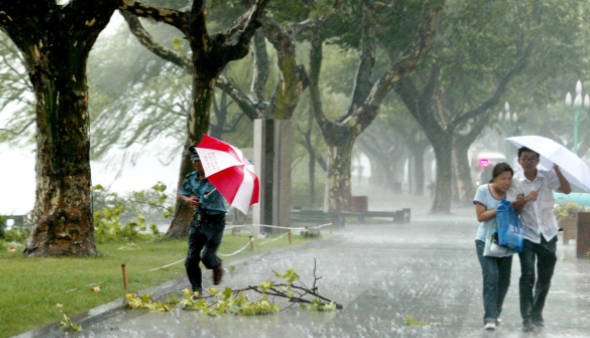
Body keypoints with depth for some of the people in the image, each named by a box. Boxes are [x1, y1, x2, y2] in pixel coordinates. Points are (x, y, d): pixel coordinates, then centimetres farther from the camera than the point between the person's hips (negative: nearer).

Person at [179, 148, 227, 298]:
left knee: (207, 257, -11)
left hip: (215, 222, -5)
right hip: (198, 221, 5)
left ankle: (218, 266, 26)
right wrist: (188, 199, -2)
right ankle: (197, 290, 15)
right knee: (191, 259, 0)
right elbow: (182, 193, 20)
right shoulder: (191, 178, 5)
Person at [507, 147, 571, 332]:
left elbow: (567, 190, -16)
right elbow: (513, 209, -3)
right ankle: (526, 318, -8)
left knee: (545, 278, 7)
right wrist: (526, 199, -21)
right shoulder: (516, 181, 0)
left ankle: (537, 314, 23)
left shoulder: (547, 176, -1)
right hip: (527, 235, -1)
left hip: (548, 233, 2)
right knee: (527, 276, -12)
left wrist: (556, 168, -24)